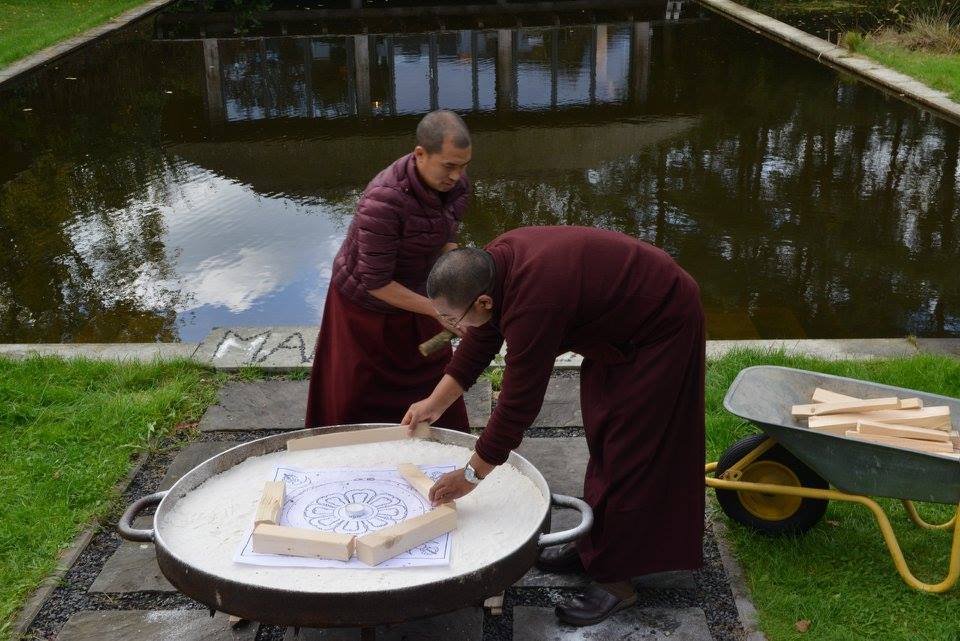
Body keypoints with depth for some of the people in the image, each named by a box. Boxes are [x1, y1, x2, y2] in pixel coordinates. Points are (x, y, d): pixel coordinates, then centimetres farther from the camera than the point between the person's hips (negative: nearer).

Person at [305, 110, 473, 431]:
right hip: (366, 303, -6)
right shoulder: (384, 200, -38)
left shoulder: (456, 183, -17)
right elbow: (375, 283, -30)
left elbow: (445, 240, -2)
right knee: (354, 396, 13)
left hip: (412, 294, 6)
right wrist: (438, 311, -29)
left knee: (434, 384, 15)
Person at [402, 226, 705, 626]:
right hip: (619, 321, 9)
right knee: (601, 437, 15)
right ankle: (593, 546, 29)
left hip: (659, 330, -9)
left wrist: (471, 475, -17)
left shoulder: (532, 306, -37)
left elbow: (517, 404, -28)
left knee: (628, 454, -4)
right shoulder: (495, 260, -11)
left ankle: (615, 580, 6)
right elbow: (480, 341, 4)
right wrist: (435, 403, 7)